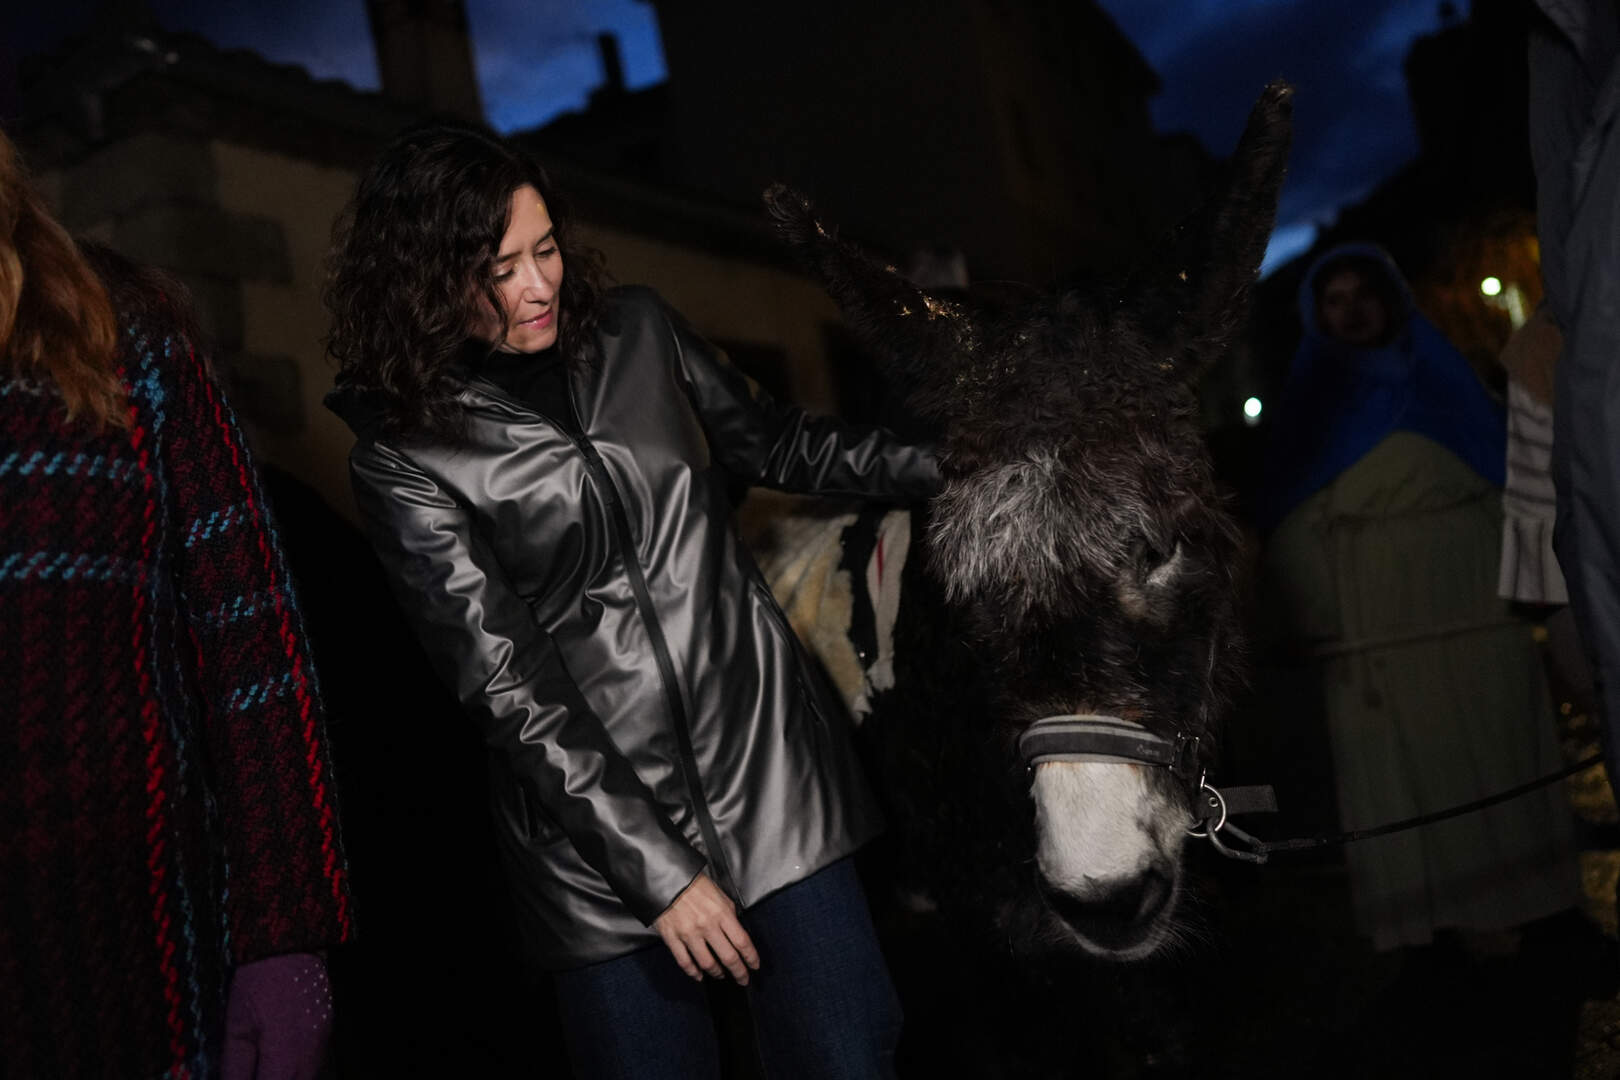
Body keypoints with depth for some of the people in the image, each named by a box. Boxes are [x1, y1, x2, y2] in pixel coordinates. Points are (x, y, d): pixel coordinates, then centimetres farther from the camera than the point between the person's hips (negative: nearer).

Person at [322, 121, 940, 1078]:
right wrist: (655, 870, -13)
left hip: (769, 765, 4)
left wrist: (957, 466, 10)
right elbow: (509, 690, -12)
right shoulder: (409, 458, -9)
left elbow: (778, 444, 17)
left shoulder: (637, 334, 3)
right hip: (597, 824, -3)